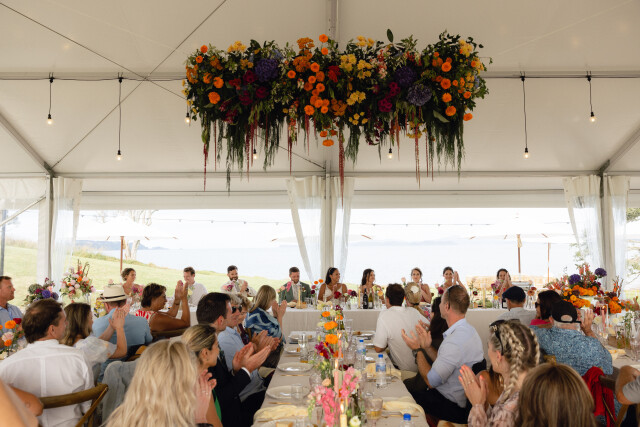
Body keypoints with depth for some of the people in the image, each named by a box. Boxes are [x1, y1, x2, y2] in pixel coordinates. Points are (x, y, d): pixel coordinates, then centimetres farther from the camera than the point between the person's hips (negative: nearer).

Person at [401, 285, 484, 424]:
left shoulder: (454, 342, -30)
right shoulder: (468, 330, 3)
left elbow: (431, 381, -22)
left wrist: (418, 349, -12)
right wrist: (427, 347, -1)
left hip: (454, 407, -9)